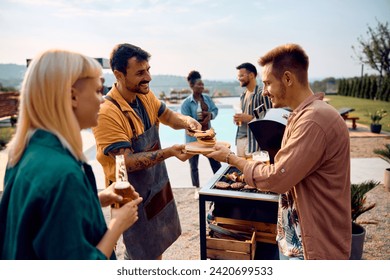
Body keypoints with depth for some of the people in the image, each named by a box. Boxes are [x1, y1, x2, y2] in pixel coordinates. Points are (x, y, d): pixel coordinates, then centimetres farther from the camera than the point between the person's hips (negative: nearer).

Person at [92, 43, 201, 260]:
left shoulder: (145, 96, -5)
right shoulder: (107, 113, -28)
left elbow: (169, 116, 7)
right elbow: (127, 162, -28)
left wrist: (187, 121, -15)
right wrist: (170, 152, -36)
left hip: (158, 185, 8)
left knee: (158, 244, 25)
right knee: (140, 255, 11)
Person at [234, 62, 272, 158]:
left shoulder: (262, 94, -9)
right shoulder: (242, 95, 15)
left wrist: (249, 118, -20)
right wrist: (237, 118, 6)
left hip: (253, 139, -7)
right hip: (239, 137, 8)